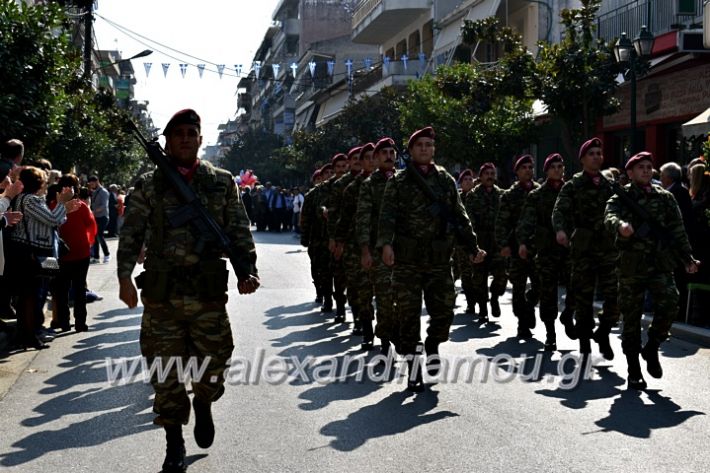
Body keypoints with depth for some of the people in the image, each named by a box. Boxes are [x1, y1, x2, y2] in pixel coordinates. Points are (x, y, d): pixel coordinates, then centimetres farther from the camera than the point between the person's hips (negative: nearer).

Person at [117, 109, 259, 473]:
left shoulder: (222, 182, 7)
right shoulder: (148, 185, 5)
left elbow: (239, 232, 6)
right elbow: (131, 234, 1)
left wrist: (247, 270, -8)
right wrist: (125, 276, -12)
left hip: (209, 292, 1)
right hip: (162, 293, 0)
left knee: (213, 362, 5)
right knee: (166, 369, 4)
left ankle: (203, 405, 39)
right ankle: (174, 443, 17)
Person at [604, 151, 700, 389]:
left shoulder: (665, 198, 12)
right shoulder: (620, 199, 2)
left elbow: (677, 230, 13)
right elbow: (610, 218, -19)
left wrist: (687, 258, 5)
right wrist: (620, 227, -42)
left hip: (661, 264, 2)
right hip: (631, 265, -2)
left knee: (669, 303, -19)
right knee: (631, 318, 3)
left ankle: (651, 348, 7)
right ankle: (634, 373, 14)